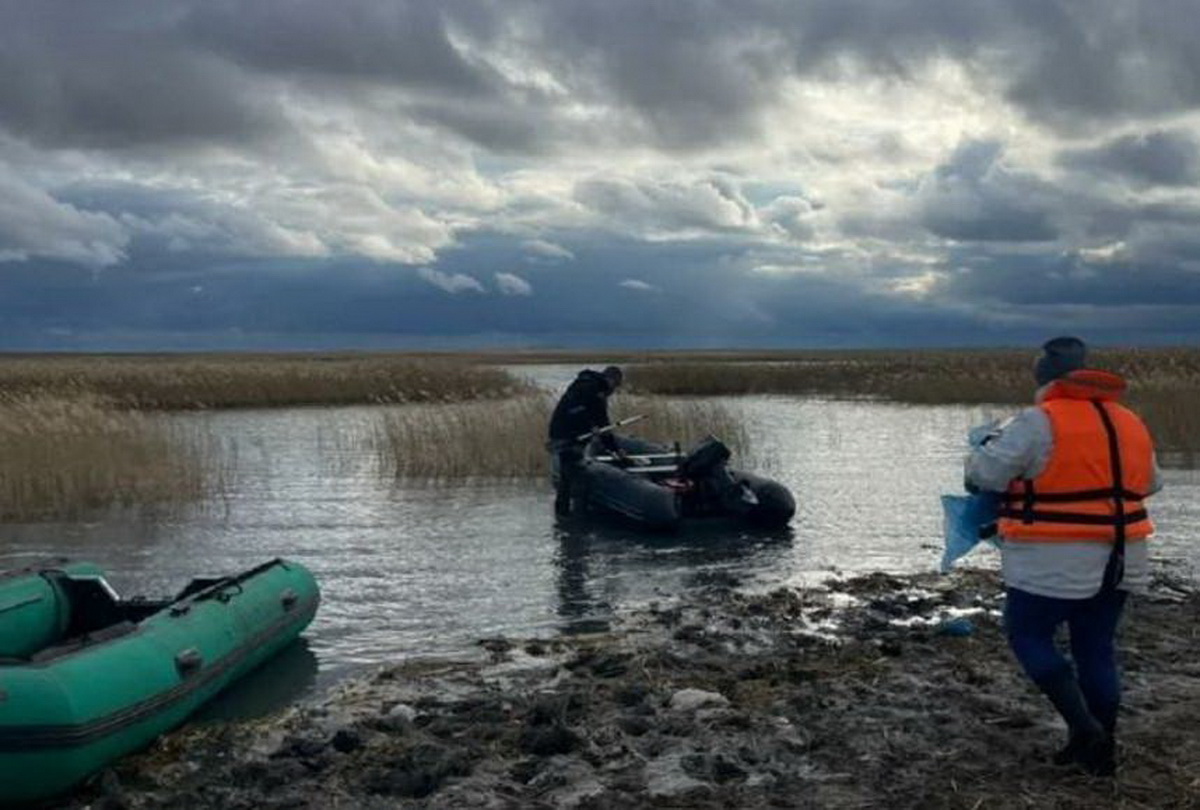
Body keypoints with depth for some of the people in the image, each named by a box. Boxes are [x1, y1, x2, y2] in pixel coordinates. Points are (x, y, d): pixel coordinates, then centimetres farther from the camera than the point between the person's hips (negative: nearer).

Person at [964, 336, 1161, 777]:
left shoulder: (1040, 422, -12)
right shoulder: (1129, 422, 10)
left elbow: (985, 474, -13)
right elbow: (1149, 483, 22)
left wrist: (990, 443, 8)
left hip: (1057, 562, -7)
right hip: (1119, 560, 7)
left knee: (1028, 636, 6)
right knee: (1097, 648, 15)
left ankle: (1084, 728, -3)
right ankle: (1102, 749, 22)